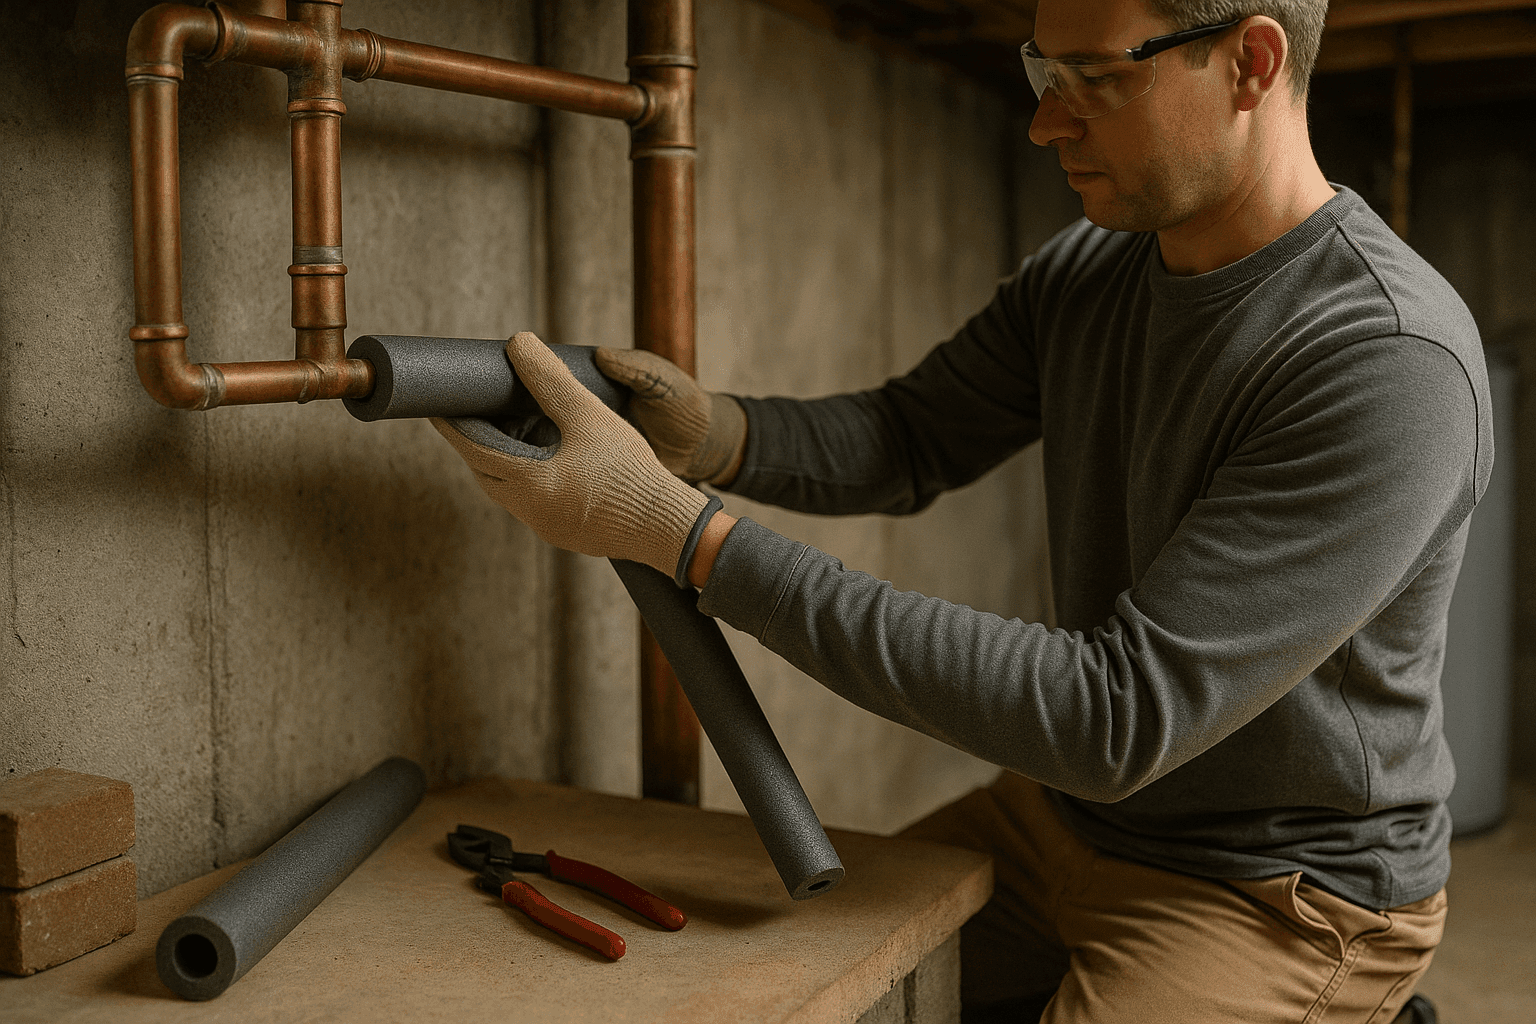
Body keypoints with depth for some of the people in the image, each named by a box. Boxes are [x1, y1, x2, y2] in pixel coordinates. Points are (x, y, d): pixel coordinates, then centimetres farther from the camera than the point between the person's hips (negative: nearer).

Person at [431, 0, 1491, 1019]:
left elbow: (1117, 721, -31)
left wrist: (685, 532, -33)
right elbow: (907, 439, 7)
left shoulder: (1396, 365, -27)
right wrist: (712, 432, -17)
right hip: (1067, 815, 6)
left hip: (1279, 899, -6)